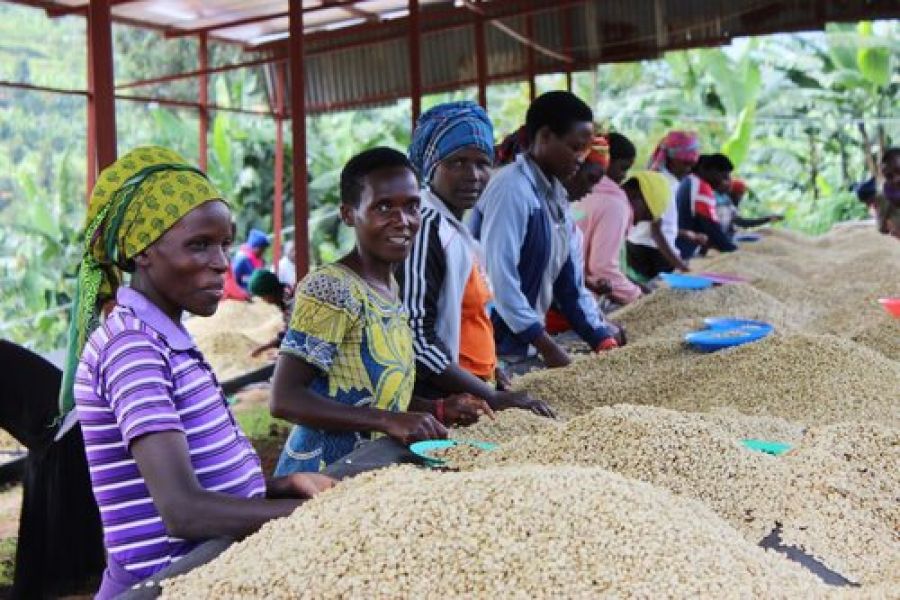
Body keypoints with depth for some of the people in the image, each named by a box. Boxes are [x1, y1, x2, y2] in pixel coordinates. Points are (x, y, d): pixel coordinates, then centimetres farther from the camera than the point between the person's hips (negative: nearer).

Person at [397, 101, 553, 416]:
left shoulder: (455, 225, 10)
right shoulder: (426, 226, -17)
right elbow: (415, 338, -23)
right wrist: (492, 397, -19)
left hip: (470, 398, 9)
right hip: (440, 404, -9)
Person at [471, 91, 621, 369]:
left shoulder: (556, 194, 9)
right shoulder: (513, 189, -18)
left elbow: (568, 277, 11)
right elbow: (500, 278, -23)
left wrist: (601, 339, 6)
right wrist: (547, 346, -20)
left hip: (526, 346, 8)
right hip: (498, 348, -8)